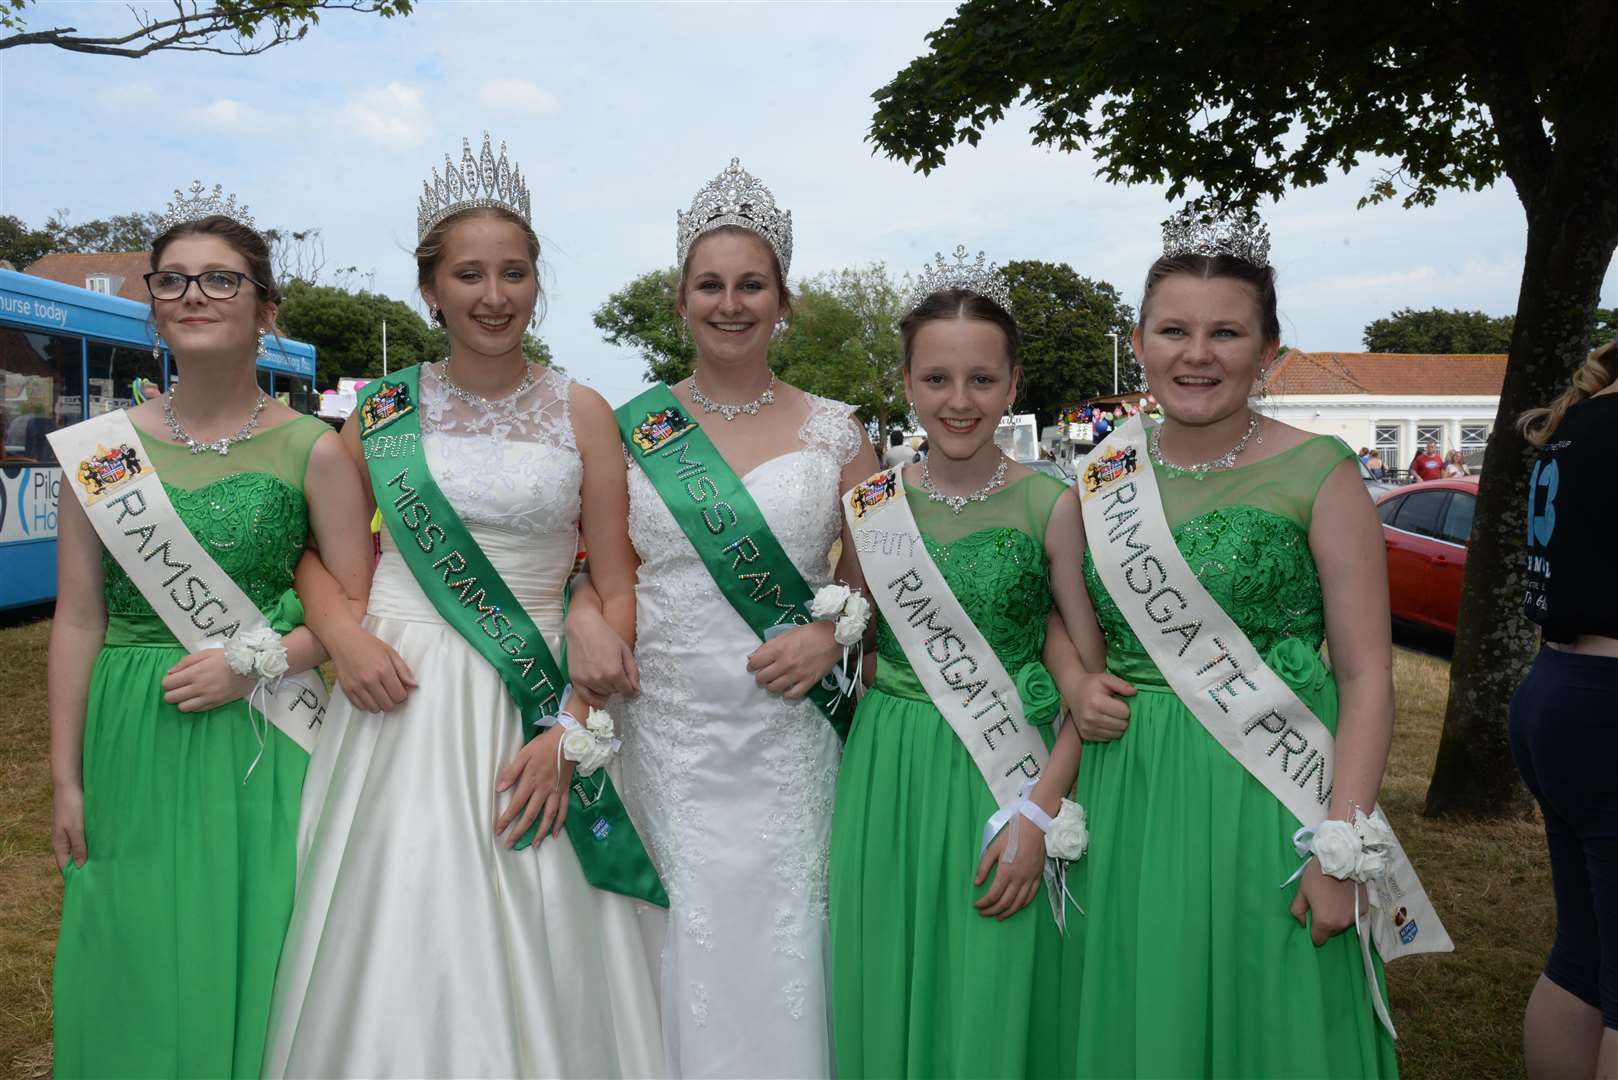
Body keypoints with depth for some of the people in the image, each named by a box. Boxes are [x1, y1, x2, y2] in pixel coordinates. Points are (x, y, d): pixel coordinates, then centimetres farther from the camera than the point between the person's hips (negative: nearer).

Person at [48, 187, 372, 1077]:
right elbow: (78, 618, 4)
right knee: (136, 963, 11)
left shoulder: (312, 450, -2)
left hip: (258, 742, -2)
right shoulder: (104, 447, 3)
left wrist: (254, 663, -16)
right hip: (132, 740, 2)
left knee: (251, 954, 6)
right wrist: (66, 779, 4)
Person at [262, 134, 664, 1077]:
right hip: (400, 700, 1)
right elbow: (318, 547, 14)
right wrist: (344, 633, -6)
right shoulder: (387, 408, 5)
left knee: (532, 959, 5)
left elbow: (618, 593, -1)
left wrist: (571, 734, -9)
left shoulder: (581, 414, 1)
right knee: (396, 953, 8)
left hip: (531, 712, -1)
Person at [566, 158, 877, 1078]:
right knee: (676, 953, 8)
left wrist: (830, 637, -11)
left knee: (779, 948, 5)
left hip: (789, 738, 0)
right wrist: (585, 620, -9)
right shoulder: (632, 429, 5)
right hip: (663, 727, 1)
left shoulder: (835, 432, 4)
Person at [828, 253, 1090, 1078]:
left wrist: (1040, 812, -13)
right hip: (887, 774, 3)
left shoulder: (1051, 505, -5)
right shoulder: (871, 503, 3)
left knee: (994, 1009, 6)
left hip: (1009, 778, -2)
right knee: (887, 998, 11)